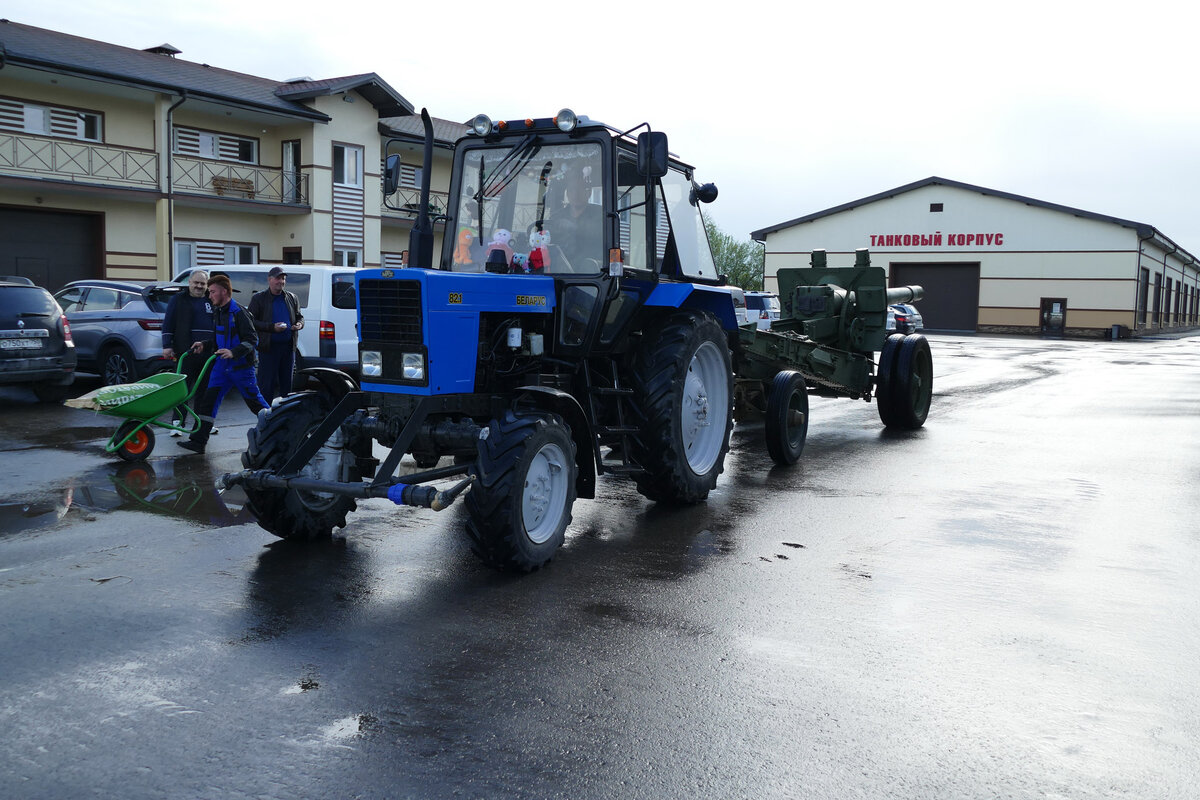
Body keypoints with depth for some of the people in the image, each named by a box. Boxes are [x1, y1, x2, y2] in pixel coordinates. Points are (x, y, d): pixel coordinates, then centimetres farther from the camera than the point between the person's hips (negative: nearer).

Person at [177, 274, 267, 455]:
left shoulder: (239, 313, -15)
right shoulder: (217, 312, 12)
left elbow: (251, 340, -19)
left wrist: (233, 352, -30)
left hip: (241, 366, -8)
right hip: (222, 365, 8)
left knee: (254, 401, 4)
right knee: (209, 400, 0)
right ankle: (198, 441, 0)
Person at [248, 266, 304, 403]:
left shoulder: (291, 298, 14)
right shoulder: (258, 298, 1)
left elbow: (299, 316, 25)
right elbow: (251, 322, -4)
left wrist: (299, 324, 0)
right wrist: (272, 327, -17)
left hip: (288, 346, 4)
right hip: (269, 347, -4)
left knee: (287, 383, 11)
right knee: (267, 384, -4)